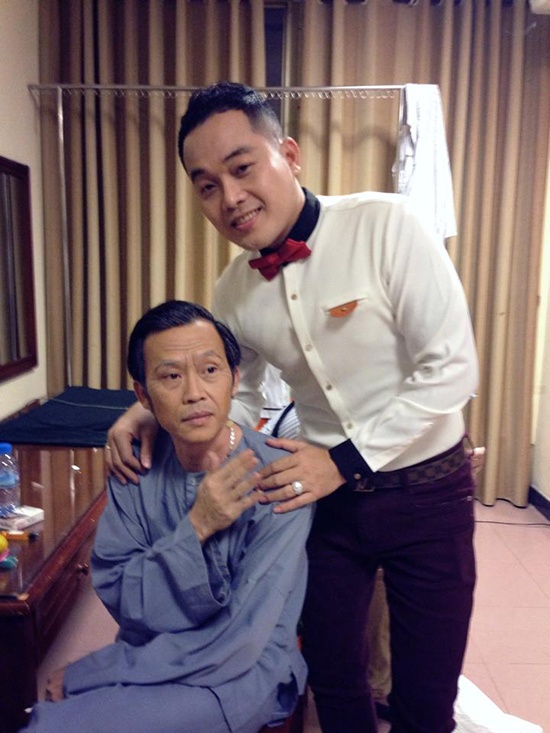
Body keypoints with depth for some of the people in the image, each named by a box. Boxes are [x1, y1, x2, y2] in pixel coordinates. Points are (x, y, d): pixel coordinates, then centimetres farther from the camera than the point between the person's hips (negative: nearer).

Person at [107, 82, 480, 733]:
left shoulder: (385, 225, -19)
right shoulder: (232, 292, -4)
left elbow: (452, 369, -20)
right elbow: (236, 399, 8)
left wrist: (346, 460, -21)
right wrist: (157, 416, -9)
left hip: (426, 490, -3)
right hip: (326, 494, 4)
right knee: (333, 680, 19)